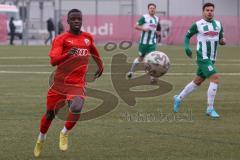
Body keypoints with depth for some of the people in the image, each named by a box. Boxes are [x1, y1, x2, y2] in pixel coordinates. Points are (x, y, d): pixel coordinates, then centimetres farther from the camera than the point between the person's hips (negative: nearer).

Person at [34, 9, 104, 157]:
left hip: (78, 84, 1)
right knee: (50, 113, 12)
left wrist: (100, 66, 39)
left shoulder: (88, 37, 7)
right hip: (60, 83, -1)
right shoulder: (61, 39, -6)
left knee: (76, 108, -28)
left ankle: (64, 133, 0)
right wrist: (68, 54, -36)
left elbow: (94, 52, 31)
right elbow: (53, 61, -19)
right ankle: (41, 139, 41)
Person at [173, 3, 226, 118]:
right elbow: (187, 36, 7)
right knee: (215, 78, -19)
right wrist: (187, 47, -11)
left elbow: (221, 39, 17)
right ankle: (210, 109, -13)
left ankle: (179, 99, 34)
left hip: (211, 59, 7)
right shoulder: (197, 25, -5)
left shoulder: (218, 24, 9)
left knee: (197, 82, 16)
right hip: (203, 58, -7)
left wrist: (223, 41, -7)